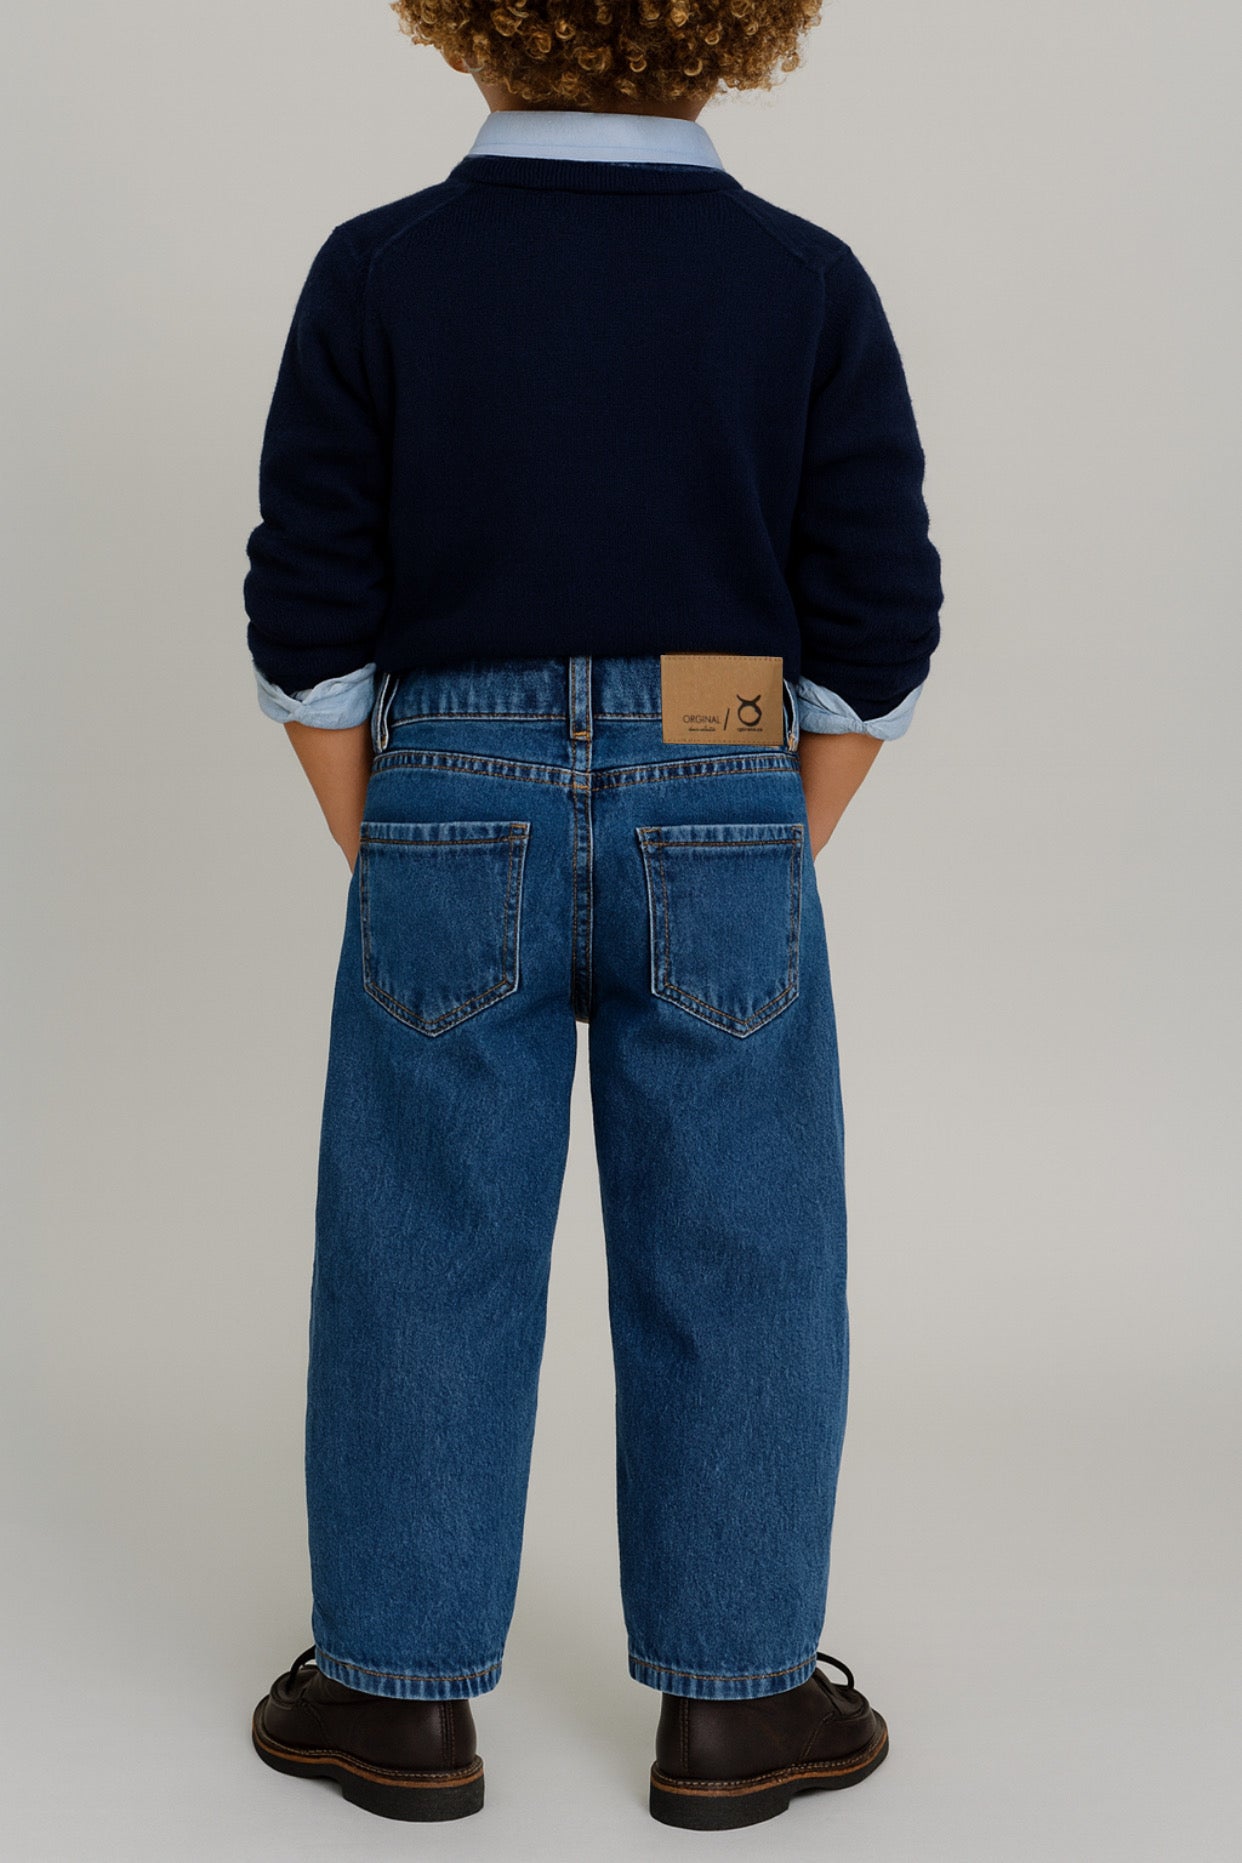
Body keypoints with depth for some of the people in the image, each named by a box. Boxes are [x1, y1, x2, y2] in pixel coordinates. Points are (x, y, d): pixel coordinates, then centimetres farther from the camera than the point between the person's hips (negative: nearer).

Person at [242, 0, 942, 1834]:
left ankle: (402, 1695, 22)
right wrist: (771, 861, 7)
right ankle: (733, 1703, 21)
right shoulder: (807, 282, -2)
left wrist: (384, 856, 7)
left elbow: (309, 618, -3)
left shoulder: (379, 272, -3)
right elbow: (878, 626, -2)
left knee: (427, 1261, 11)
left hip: (456, 820, 0)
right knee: (731, 1270, 10)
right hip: (723, 829, 0)